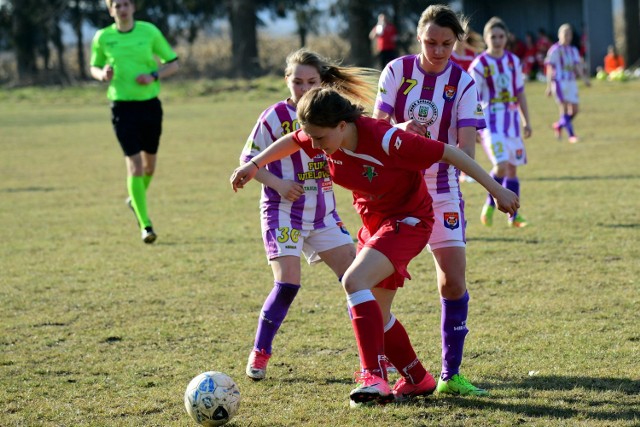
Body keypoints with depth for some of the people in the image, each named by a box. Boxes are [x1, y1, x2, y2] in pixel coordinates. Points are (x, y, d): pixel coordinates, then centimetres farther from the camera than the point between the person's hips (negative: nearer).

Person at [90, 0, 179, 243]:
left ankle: (136, 199, 45)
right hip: (123, 107, -2)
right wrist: (102, 74, -10)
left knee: (150, 162, 14)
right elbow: (94, 67, 14)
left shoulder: (149, 31, -1)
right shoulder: (103, 38, -1)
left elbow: (173, 63, 5)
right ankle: (145, 225, -8)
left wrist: (154, 75, -13)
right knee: (135, 165, -11)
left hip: (150, 104, 2)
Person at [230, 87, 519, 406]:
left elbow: (449, 153, -24)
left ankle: (374, 378, -30)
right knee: (374, 314, 10)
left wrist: (496, 190, -19)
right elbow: (292, 142, 13)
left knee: (354, 281, -29)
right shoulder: (326, 138, -12)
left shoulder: (385, 140, -32)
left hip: (408, 220, -8)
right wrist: (254, 166, 8)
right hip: (374, 222, 8)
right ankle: (418, 379, 30)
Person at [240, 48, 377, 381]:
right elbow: (248, 159, -5)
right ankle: (259, 354, 0)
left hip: (323, 213, 5)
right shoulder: (275, 117, -10)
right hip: (284, 212, -5)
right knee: (288, 283, -16)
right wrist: (277, 183, -20)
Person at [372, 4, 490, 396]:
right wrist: (400, 131, -30)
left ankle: (451, 375, 1)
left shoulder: (463, 82, -4)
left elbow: (467, 145, -11)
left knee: (454, 279, -8)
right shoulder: (397, 71, -3)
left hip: (442, 189, 0)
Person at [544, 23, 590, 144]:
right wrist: (549, 86, -8)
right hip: (559, 82, -6)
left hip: (571, 82, 6)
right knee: (564, 109, -13)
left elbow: (577, 66, 7)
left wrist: (585, 78, -9)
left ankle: (559, 125, 30)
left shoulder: (573, 50, 14)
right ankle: (571, 135, -12)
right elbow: (550, 68, -4)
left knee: (574, 111, 5)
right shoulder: (554, 50, -4)